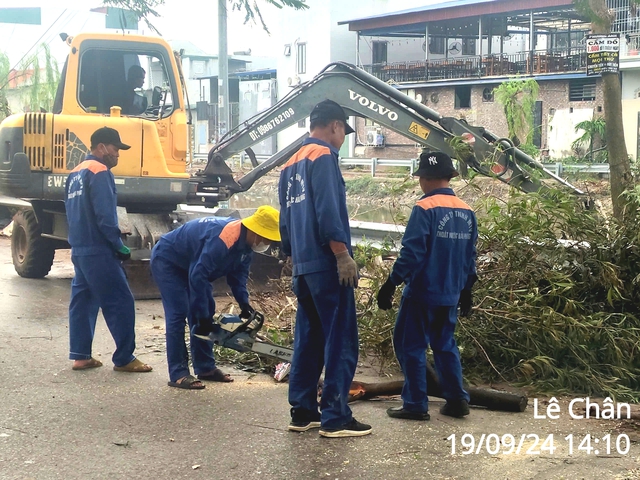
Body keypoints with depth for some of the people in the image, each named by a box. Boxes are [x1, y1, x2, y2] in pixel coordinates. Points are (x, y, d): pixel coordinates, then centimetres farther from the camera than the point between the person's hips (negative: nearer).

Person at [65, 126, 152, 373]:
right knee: (120, 302, -6)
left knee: (82, 301, 11)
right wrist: (119, 245, -13)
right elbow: (105, 215, -20)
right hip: (98, 251, -10)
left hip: (79, 248, 10)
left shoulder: (75, 174, 16)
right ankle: (124, 359, -4)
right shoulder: (100, 172, -13)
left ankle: (80, 356, 12)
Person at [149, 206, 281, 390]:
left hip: (189, 264, 10)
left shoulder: (244, 241, -7)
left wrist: (244, 304, -13)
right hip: (167, 260, -10)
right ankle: (178, 374, -15)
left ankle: (205, 368, 12)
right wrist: (202, 317, -32)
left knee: (206, 311, 7)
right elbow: (198, 276, -38)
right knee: (178, 314, -16)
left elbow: (238, 274, 2)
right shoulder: (223, 240, -37)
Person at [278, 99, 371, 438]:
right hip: (326, 263, -9)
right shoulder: (323, 156, -8)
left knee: (308, 338, 12)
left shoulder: (291, 164, 18)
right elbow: (328, 210, -19)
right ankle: (335, 418, -6)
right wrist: (343, 256, -19)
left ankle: (302, 412, 15)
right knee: (340, 340, -5)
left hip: (303, 265, 9)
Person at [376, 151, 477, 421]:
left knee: (411, 345, 3)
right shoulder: (467, 213, 7)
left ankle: (415, 405, 3)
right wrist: (466, 291, 22)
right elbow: (470, 257, 13)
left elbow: (411, 254, -19)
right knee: (445, 345, 17)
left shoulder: (425, 209, -15)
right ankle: (457, 400, 16)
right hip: (450, 295, 7)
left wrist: (390, 285, -12)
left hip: (422, 293, -7)